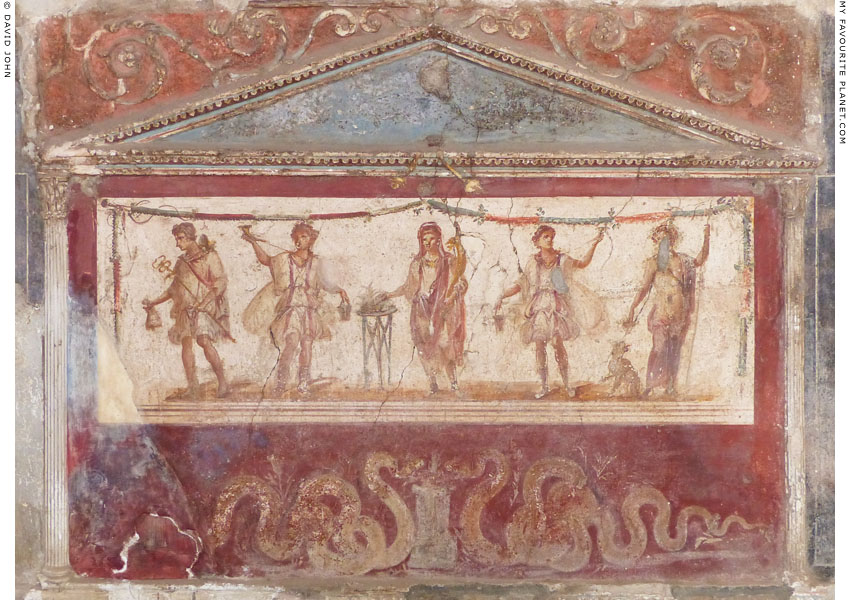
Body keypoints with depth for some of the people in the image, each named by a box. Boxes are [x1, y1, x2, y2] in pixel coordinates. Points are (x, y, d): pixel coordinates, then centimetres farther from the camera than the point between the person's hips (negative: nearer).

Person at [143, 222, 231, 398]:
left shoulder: (209, 256, 3)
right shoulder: (182, 261, 20)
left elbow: (221, 281, -6)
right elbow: (174, 289, 28)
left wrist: (206, 301, -19)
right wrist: (154, 302, 22)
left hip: (205, 307, -6)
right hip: (185, 309, 6)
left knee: (204, 340, -23)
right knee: (186, 343, -6)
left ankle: (223, 383, -19)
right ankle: (192, 387, -7)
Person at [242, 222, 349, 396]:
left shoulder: (316, 262, 10)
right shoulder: (285, 259, 10)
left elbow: (327, 283, 14)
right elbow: (265, 259, 21)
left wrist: (340, 290, -2)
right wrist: (254, 242, 14)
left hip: (310, 308, 1)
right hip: (290, 307, -1)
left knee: (306, 344, -5)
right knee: (291, 342, -15)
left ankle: (304, 382, 4)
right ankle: (280, 382, -8)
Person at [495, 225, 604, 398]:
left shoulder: (561, 259, 8)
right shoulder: (533, 262, 10)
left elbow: (582, 263, 4)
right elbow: (520, 284, 12)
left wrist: (594, 244, -4)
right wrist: (502, 296, 4)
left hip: (556, 307, -2)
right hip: (538, 308, 2)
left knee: (558, 344, -11)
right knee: (539, 346, -1)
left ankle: (566, 384, -1)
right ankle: (544, 385, 7)